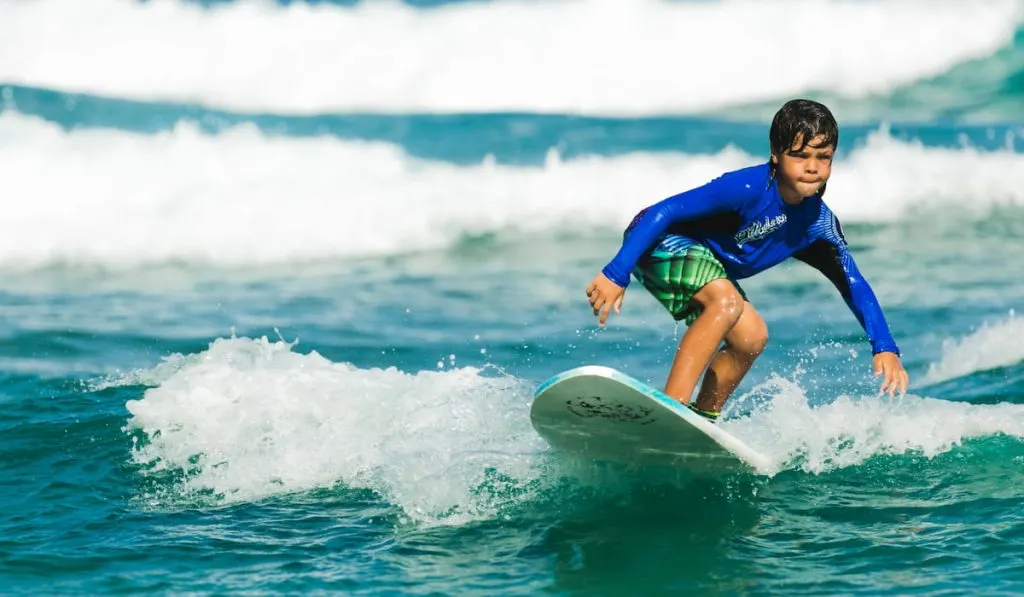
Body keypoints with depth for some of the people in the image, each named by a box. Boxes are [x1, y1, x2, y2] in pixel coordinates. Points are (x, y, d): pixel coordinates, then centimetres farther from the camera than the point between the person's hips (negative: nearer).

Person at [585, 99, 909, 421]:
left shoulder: (819, 222, -6)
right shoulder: (747, 188, -29)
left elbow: (854, 284, 5)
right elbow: (664, 212, -30)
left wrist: (885, 348, -5)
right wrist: (616, 275, -34)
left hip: (705, 265, 8)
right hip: (658, 241, -8)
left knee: (751, 337, 0)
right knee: (726, 300, -31)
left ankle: (702, 418, 17)